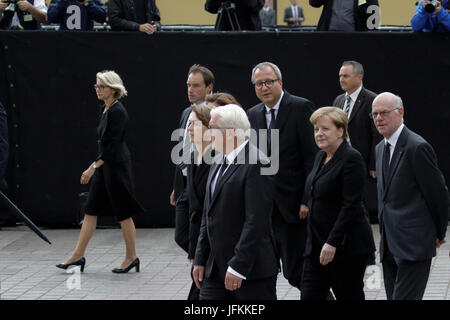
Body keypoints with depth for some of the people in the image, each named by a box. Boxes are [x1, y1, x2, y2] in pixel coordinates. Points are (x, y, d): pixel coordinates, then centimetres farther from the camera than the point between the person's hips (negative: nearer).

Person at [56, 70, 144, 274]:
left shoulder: (117, 112, -17)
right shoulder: (107, 110, 11)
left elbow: (113, 144, -21)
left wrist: (94, 166, -22)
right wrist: (95, 167, 21)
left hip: (116, 166, -10)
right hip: (104, 166, 10)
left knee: (123, 213, 0)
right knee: (91, 211, 7)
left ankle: (132, 257, 10)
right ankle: (78, 255, 10)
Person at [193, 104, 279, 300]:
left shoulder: (256, 165, -16)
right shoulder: (219, 162, 13)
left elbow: (256, 220, -21)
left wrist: (238, 267, -22)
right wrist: (200, 260, 13)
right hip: (215, 269, 8)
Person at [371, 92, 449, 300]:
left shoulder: (417, 147, -13)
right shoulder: (380, 149, 15)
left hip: (414, 244, -9)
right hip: (389, 244, 9)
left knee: (404, 297, -15)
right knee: (394, 296, 10)